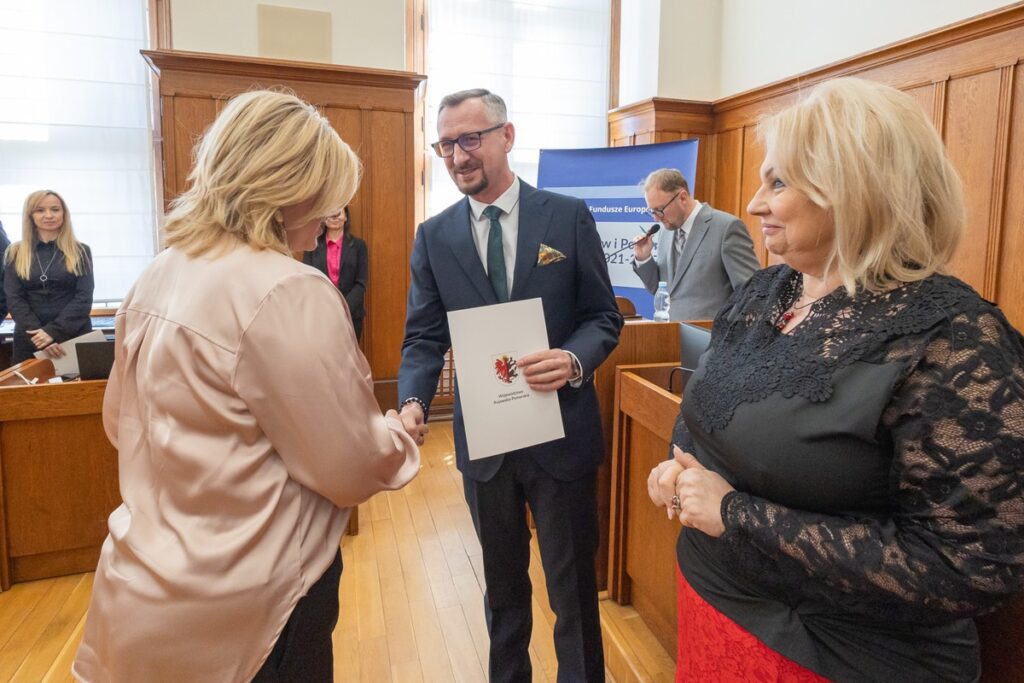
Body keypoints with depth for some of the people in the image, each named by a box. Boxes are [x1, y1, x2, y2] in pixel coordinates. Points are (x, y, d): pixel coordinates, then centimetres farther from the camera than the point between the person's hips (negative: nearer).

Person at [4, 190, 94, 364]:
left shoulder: (80, 252, 4)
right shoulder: (15, 253, 7)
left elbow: (84, 298, -4)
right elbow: (14, 300, 0)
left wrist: (53, 332, -16)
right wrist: (39, 335, -15)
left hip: (75, 338, -1)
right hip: (30, 340, 1)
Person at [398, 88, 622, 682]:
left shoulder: (570, 216, -5)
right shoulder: (435, 235, 1)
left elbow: (604, 316, -2)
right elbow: (424, 337, 0)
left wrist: (575, 360, -23)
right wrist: (414, 400, -19)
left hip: (562, 433, -2)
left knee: (574, 584, 14)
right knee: (502, 583, 22)